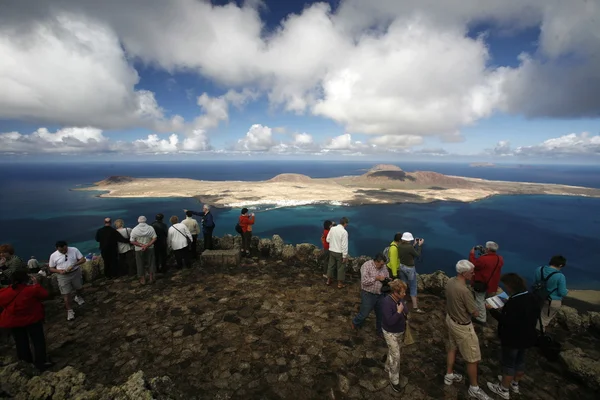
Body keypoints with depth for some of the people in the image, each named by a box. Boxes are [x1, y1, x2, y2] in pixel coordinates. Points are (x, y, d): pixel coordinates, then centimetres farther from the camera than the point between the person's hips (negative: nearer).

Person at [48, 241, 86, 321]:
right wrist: (59, 271, -20)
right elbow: (50, 268, 0)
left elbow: (83, 259, -10)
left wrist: (73, 265, -25)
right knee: (66, 294, 0)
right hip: (63, 276, -1)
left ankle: (78, 297, 56)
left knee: (79, 288, 23)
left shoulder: (74, 250, -12)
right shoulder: (53, 256, -9)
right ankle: (70, 311, 15)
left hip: (76, 273, 1)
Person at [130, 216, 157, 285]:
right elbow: (154, 238, -13)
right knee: (150, 263, 15)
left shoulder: (135, 230, -10)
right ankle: (151, 278, 22)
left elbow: (132, 241, -12)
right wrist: (147, 245, -16)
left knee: (141, 264, 13)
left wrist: (141, 245, -12)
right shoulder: (150, 228, -8)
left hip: (139, 250, 0)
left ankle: (143, 280, 23)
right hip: (150, 249, 1)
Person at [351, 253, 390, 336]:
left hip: (380, 294, 6)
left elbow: (387, 278, 13)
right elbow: (364, 281, -25)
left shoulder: (383, 267, 1)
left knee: (381, 314, 16)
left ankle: (380, 330, 40)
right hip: (368, 294, -5)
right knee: (364, 313, 5)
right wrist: (377, 278, -23)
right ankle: (355, 323, 35)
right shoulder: (366, 266, -18)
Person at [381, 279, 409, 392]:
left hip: (400, 331, 7)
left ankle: (388, 368, 50)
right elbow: (389, 321, -33)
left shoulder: (400, 299, -9)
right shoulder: (387, 302, -33)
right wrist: (399, 312, -34)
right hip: (391, 333, -7)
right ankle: (394, 380, 22)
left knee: (392, 352, 25)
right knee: (396, 356, 2)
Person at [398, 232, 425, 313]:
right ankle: (415, 307, 12)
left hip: (401, 266, 7)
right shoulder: (410, 247, -26)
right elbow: (418, 255, -12)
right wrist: (419, 245, -3)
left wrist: (414, 245, 12)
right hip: (409, 268, -7)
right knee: (413, 288, 5)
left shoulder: (399, 246, -5)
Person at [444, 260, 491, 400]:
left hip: (450, 320, 8)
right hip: (462, 327, -8)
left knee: (452, 348, 27)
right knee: (473, 359, 12)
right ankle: (474, 389, 31)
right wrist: (474, 307, -1)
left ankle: (449, 375, 45)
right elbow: (475, 313, -21)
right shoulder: (464, 290, -35)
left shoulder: (450, 281, -9)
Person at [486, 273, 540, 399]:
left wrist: (491, 310, -20)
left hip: (513, 339, -9)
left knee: (508, 363, 8)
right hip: (526, 337, 9)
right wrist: (505, 309, 10)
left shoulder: (514, 302, -31)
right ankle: (515, 384, 44)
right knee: (520, 361, 25)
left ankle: (504, 390, 24)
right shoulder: (531, 297, -2)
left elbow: (506, 321, -29)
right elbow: (525, 314, 11)